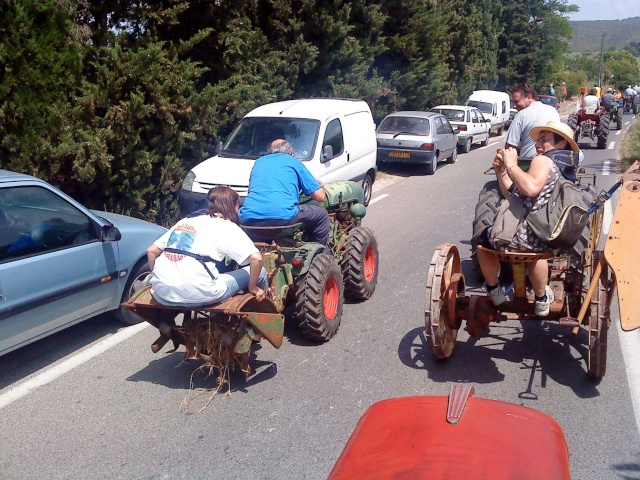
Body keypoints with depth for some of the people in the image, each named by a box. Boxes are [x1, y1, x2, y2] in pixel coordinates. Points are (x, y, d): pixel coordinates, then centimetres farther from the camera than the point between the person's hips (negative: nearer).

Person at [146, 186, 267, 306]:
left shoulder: (186, 221, 20)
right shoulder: (227, 227, 4)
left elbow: (151, 251, 19)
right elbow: (256, 258, -7)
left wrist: (156, 277, 31)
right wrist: (252, 287, 7)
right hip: (195, 295, -7)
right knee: (260, 272, 10)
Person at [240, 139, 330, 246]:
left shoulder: (259, 162, 27)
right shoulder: (294, 162, 16)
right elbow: (320, 197, 13)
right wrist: (319, 185, 38)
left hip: (248, 220, 4)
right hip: (283, 216, -4)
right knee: (321, 214, 18)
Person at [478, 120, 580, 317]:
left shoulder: (544, 160, -8)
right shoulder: (564, 167, 21)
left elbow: (530, 188, -33)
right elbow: (513, 193, 22)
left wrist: (512, 165, -18)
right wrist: (501, 171, 11)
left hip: (529, 236, -9)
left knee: (484, 237, 19)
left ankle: (494, 291, 33)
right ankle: (541, 299, 51)